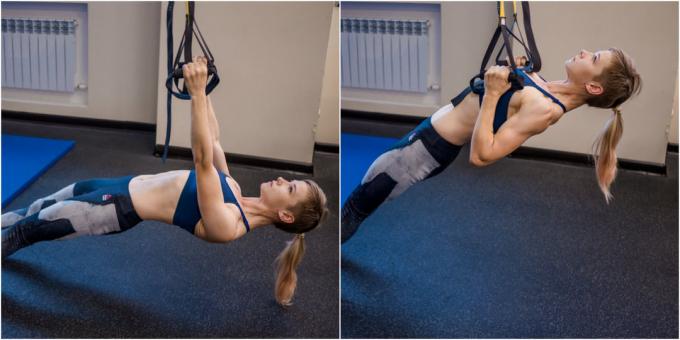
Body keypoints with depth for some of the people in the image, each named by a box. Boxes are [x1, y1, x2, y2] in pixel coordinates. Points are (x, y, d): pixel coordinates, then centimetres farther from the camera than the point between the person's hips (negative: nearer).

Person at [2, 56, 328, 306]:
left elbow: (202, 161, -39)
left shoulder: (227, 225, -28)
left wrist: (197, 94, -46)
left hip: (122, 207, -8)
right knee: (38, 208, 22)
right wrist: (202, 91, 6)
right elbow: (213, 143, 11)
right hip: (126, 185, 8)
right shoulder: (234, 191, -1)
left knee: (27, 228, 6)